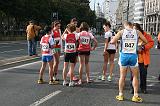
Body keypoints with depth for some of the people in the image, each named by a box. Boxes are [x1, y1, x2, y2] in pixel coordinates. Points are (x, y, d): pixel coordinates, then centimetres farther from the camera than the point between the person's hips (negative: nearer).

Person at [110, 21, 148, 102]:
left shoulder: (122, 32, 1)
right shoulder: (137, 32, 3)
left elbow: (112, 41, -7)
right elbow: (145, 42, 9)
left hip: (124, 55, 1)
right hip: (133, 56, -1)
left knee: (122, 76, 11)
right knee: (135, 76, 10)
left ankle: (120, 95, 18)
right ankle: (135, 96, 11)